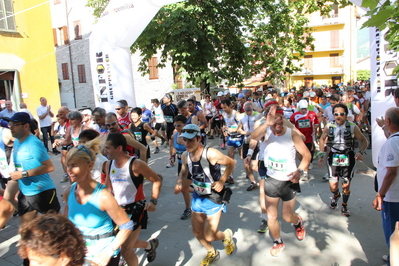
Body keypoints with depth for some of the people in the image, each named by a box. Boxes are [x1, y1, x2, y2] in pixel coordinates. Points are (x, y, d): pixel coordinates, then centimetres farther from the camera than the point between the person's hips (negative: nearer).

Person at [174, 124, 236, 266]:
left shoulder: (211, 153, -27)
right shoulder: (185, 156, -8)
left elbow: (231, 163, -12)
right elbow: (183, 173, 9)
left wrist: (222, 181, -19)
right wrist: (179, 184, -11)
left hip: (214, 198, -6)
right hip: (197, 197, 6)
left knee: (209, 236, -3)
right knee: (197, 232, 16)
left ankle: (226, 235, 33)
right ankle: (212, 253, 46)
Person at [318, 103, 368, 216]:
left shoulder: (352, 127, -8)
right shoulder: (329, 127, -4)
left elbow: (364, 140, 1)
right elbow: (322, 139, 11)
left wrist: (361, 152, -17)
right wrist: (321, 155, 6)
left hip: (348, 158, -1)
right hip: (333, 157, 1)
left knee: (346, 185, 5)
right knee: (333, 185, 1)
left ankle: (344, 206, 31)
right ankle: (336, 195, 38)